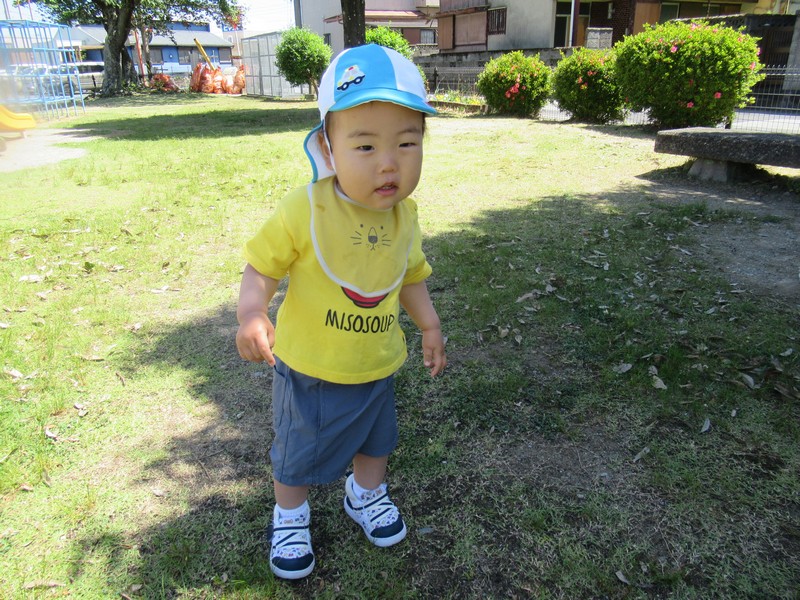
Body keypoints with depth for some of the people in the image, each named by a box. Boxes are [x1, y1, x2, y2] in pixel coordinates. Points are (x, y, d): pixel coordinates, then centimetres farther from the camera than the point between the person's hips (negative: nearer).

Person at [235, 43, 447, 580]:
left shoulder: (404, 217, -8)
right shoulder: (304, 211, -25)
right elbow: (263, 266, -18)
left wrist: (429, 324, 7)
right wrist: (251, 314, -35)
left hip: (378, 367, 4)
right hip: (309, 370, -4)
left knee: (376, 438, 27)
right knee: (300, 452, 18)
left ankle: (366, 495, 58)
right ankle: (290, 516, 48)